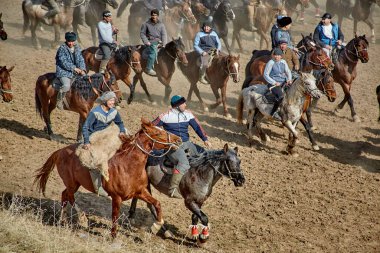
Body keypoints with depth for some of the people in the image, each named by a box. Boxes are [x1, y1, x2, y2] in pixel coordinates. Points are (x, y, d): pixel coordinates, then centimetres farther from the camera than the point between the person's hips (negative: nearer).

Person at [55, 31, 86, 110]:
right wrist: (74, 68, -20)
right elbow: (64, 62, -16)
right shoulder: (62, 48, -9)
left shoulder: (77, 48, 10)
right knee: (66, 86, -31)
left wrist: (82, 69, -10)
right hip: (63, 72, -7)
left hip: (75, 71, 7)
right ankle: (59, 100, -8)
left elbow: (81, 60, 8)